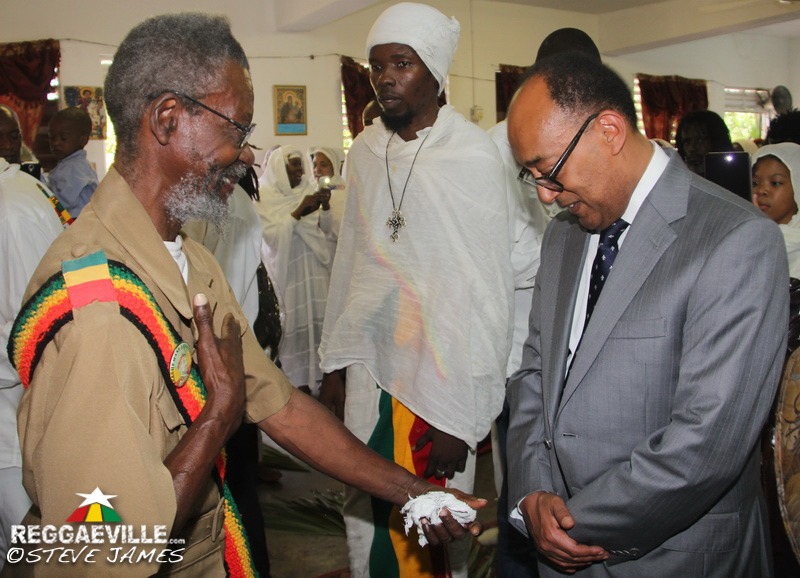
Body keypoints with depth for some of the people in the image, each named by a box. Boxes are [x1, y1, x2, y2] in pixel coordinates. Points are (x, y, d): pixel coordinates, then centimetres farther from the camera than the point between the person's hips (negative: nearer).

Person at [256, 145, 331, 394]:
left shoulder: (309, 191, 8)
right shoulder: (264, 197, -3)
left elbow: (326, 230, 8)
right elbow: (271, 236, -12)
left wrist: (325, 207, -10)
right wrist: (298, 212, -18)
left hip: (313, 271, 4)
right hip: (285, 272, -4)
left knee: (314, 321, 3)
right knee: (290, 326, -4)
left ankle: (313, 377, 14)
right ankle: (293, 382, 6)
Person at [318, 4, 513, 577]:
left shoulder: (474, 155, -10)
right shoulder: (365, 150, 6)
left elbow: (489, 291, -9)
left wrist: (461, 416, -11)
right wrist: (336, 366, 11)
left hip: (439, 382, -4)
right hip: (369, 373, 5)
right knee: (365, 523, 13)